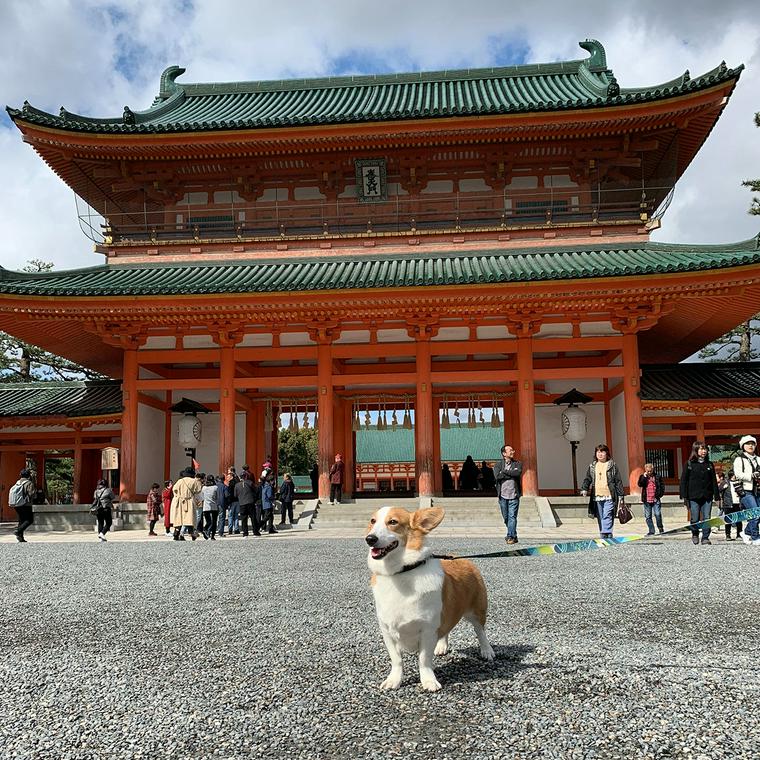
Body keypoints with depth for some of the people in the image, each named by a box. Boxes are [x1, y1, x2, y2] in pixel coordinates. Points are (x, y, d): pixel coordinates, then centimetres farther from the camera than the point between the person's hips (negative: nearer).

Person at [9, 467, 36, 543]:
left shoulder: (17, 483, 12)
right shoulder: (29, 483, -10)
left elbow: (11, 491, 11)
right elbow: (32, 494, -18)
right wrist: (35, 490, 0)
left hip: (16, 505, 8)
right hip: (25, 505, -8)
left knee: (21, 520, 14)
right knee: (29, 520, 0)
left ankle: (21, 537, 10)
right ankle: (18, 531, -18)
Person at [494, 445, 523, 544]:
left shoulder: (517, 464, 7)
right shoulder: (498, 464, 5)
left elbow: (518, 473, -14)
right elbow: (497, 476, -12)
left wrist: (504, 471, -8)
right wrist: (511, 474, -10)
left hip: (514, 495, -1)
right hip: (502, 495, 1)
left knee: (512, 516, -9)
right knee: (506, 518, 9)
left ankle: (511, 536, -7)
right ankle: (513, 535, 25)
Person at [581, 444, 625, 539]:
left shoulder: (612, 465, 5)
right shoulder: (592, 466, 14)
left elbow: (618, 481, 5)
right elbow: (587, 479, 10)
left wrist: (620, 495, 1)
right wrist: (584, 489, -8)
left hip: (609, 497, -4)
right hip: (596, 497, 4)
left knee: (607, 517, -15)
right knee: (600, 518, 8)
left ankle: (607, 534, -19)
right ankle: (603, 536, 14)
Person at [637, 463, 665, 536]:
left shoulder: (657, 477, 6)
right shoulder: (643, 477, 6)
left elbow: (662, 486, 13)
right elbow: (640, 484, -10)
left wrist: (660, 494, 3)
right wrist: (644, 477, -16)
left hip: (655, 500, -1)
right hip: (646, 500, 1)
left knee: (658, 514, -10)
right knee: (648, 516, 4)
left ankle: (660, 528, 12)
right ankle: (651, 531, 13)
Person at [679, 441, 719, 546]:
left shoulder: (709, 464, 12)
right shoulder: (689, 464, 1)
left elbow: (714, 481, 14)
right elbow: (684, 481, -1)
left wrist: (716, 495, 8)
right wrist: (684, 496, -7)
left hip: (707, 496, 3)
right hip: (694, 497, -3)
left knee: (707, 518, -2)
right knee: (695, 519, 0)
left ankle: (705, 537, 9)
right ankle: (695, 535, 23)